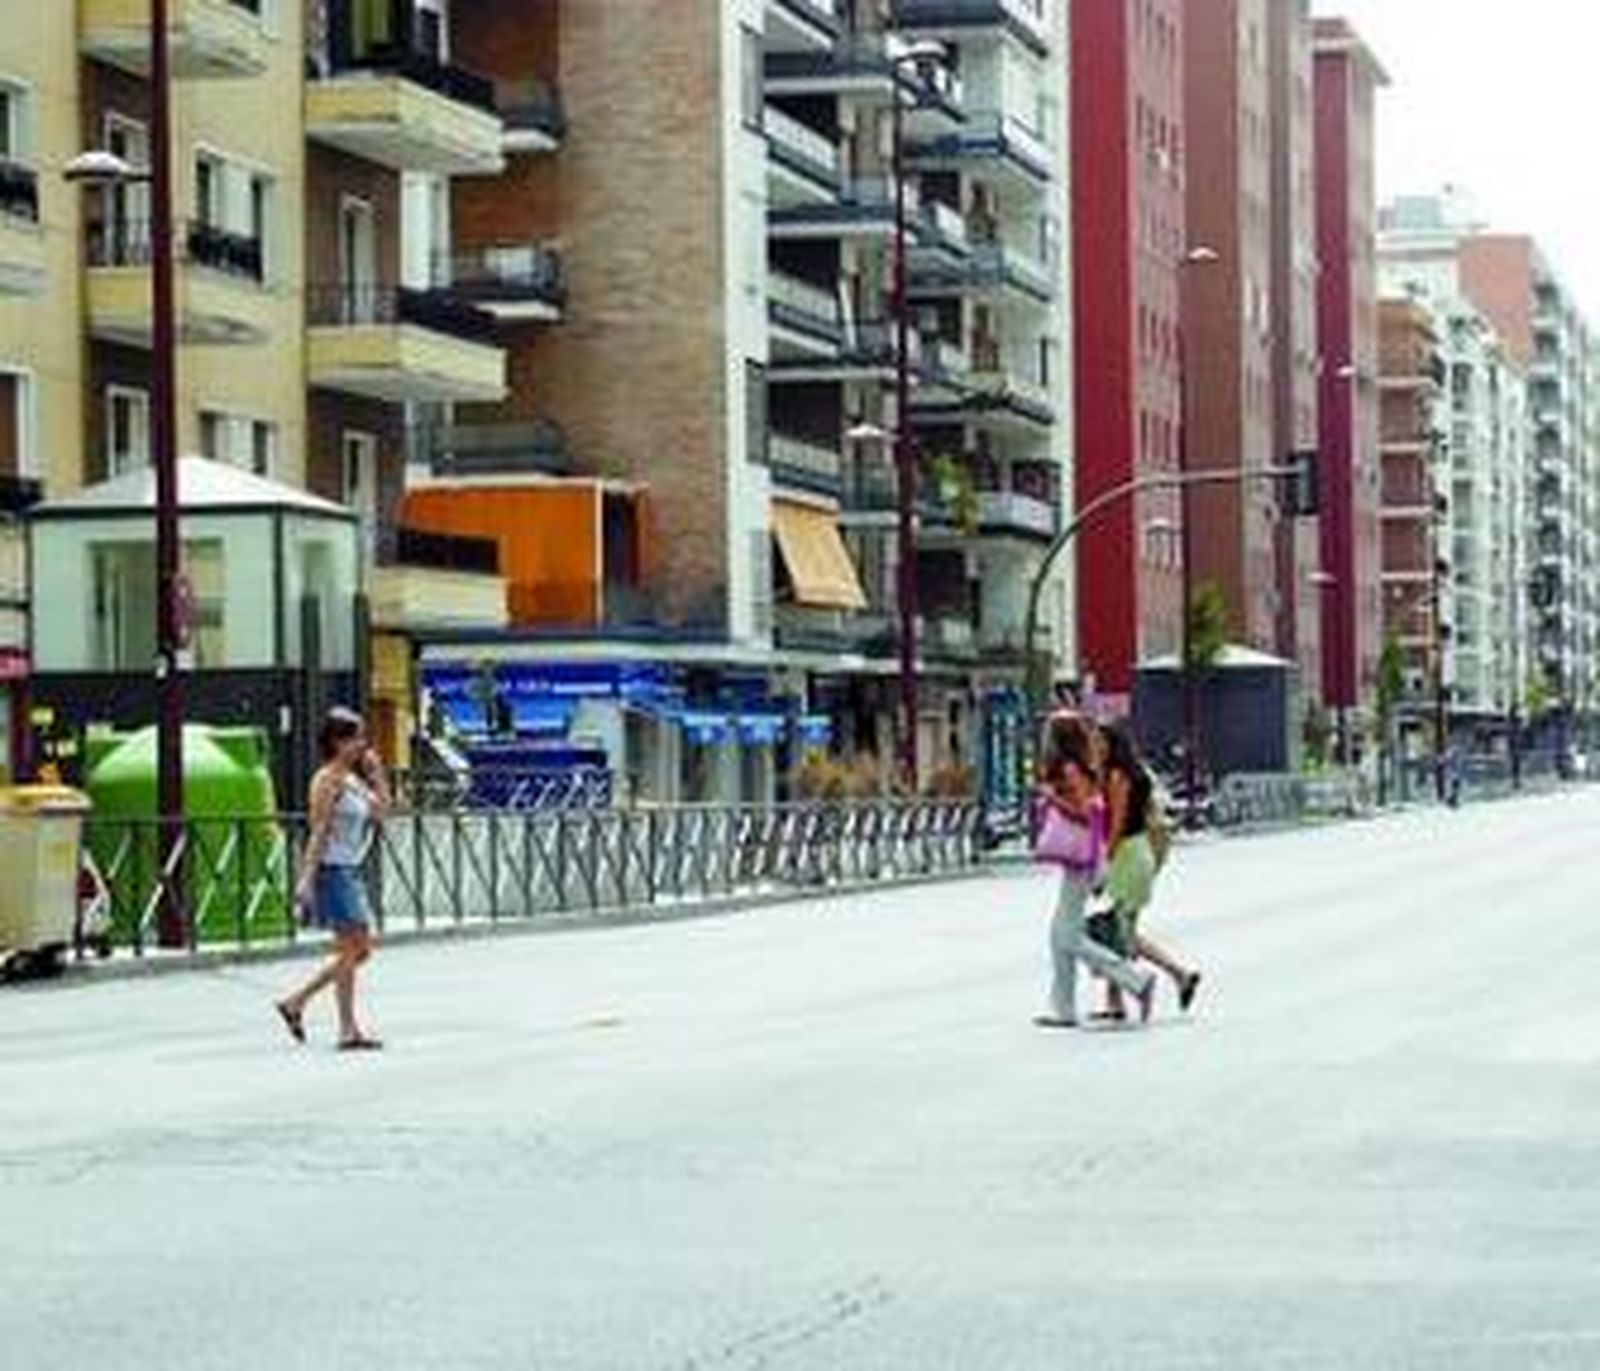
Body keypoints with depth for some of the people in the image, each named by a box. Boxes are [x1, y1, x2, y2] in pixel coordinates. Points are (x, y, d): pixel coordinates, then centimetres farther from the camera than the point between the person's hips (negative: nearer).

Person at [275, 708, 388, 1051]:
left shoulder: (353, 779, 13)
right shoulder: (328, 780, -11)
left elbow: (381, 811, 11)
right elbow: (319, 833, -16)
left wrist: (376, 773, 6)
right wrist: (307, 879, -20)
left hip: (351, 872, 9)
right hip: (332, 871, -9)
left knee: (361, 949, 9)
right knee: (352, 950, -7)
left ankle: (296, 1002, 13)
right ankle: (349, 1030, -2)